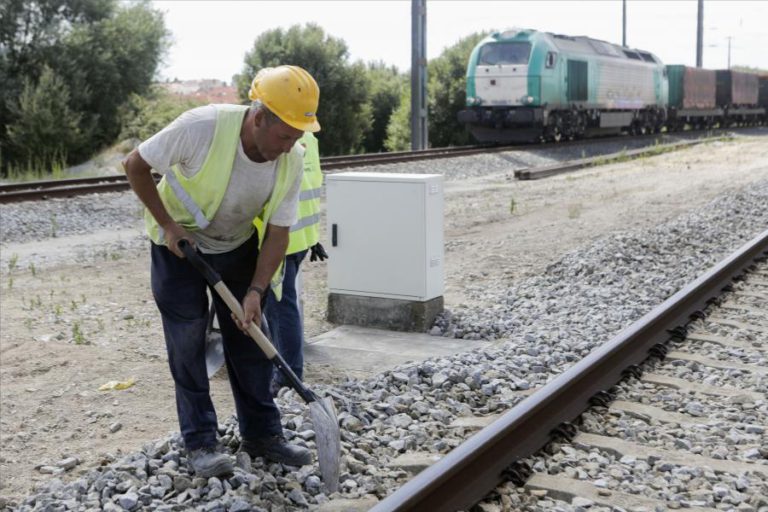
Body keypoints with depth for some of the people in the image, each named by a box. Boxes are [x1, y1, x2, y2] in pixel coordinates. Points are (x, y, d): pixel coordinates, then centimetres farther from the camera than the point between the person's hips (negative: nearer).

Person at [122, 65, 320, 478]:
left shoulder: (291, 162, -19)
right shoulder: (202, 127, -32)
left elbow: (277, 232, -12)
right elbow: (135, 165, -19)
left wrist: (255, 291, -21)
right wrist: (167, 224, -20)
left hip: (237, 244, 4)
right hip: (179, 243, -4)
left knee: (250, 336, 5)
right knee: (187, 343, -2)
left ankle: (262, 434, 16)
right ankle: (199, 442, 10)